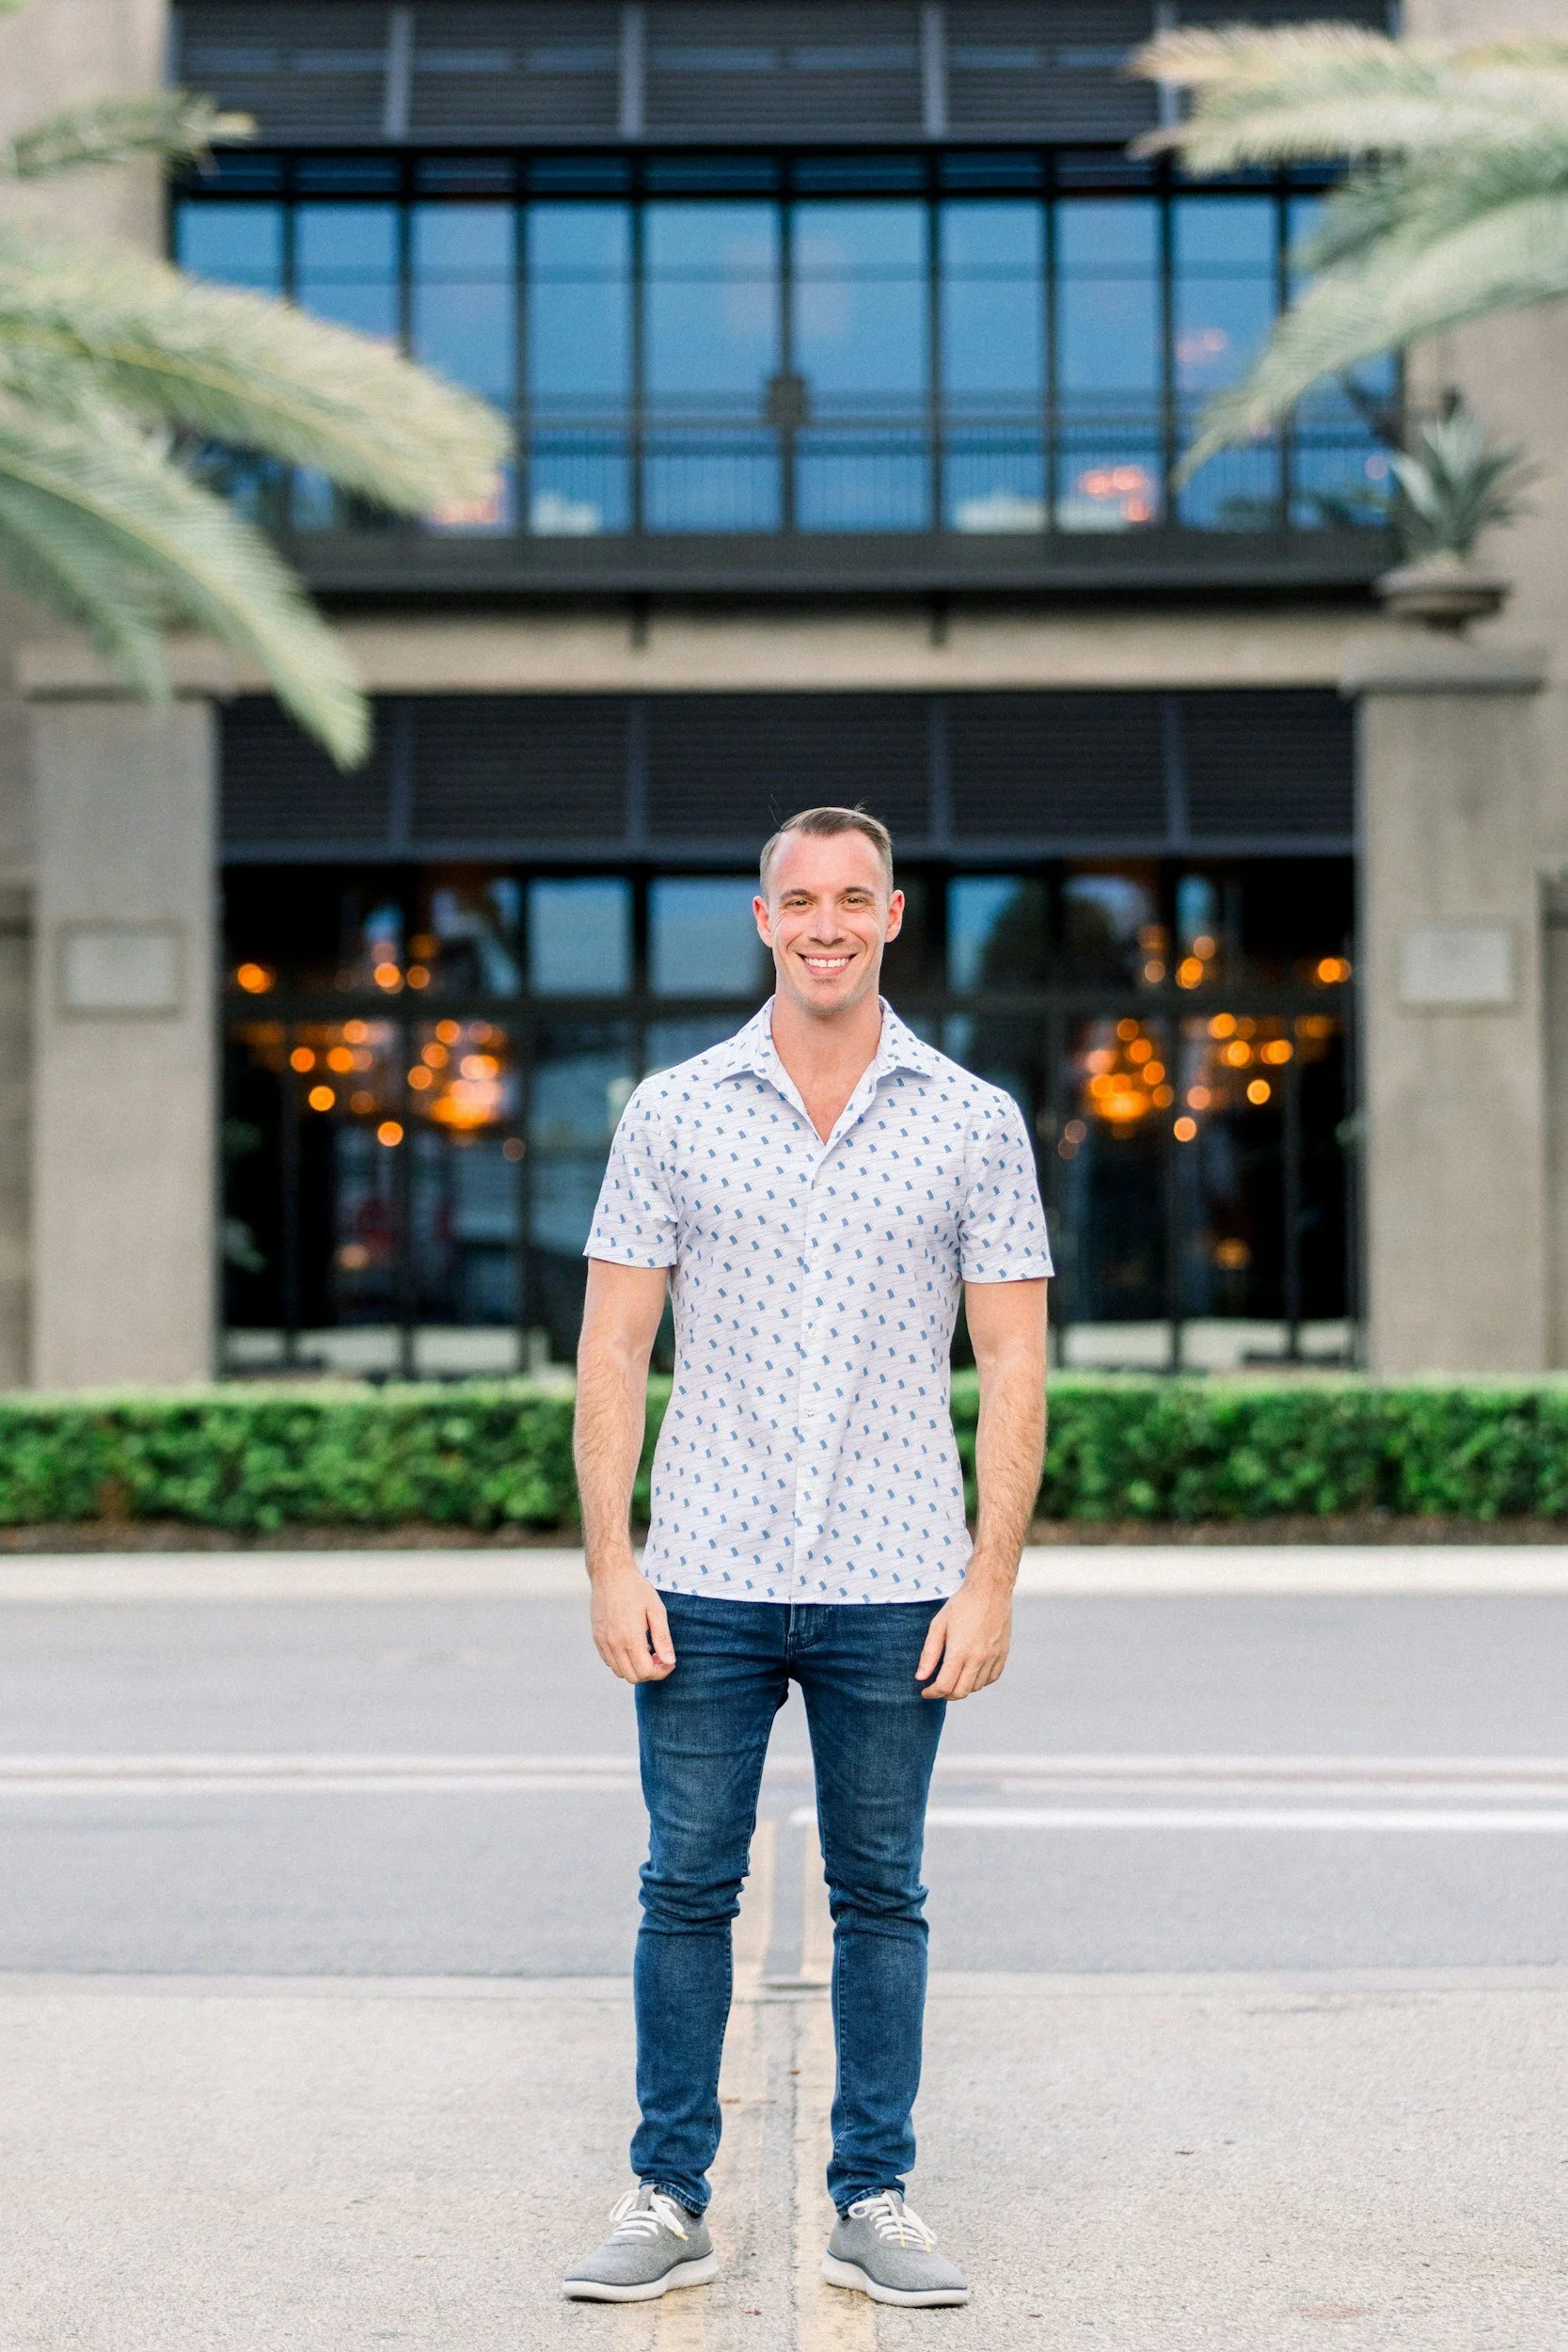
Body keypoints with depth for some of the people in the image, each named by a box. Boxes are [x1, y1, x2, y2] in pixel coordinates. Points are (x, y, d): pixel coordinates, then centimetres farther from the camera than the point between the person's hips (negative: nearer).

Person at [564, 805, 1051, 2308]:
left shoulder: (973, 1123, 3)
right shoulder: (673, 1113, 3)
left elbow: (1011, 1364, 1)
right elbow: (612, 1351, 3)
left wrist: (992, 1580, -6)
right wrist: (610, 1563, -5)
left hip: (893, 1588, 0)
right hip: (706, 1579, 0)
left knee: (880, 1898, 8)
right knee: (686, 1889, 4)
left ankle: (873, 2199, 18)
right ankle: (668, 2199, 15)